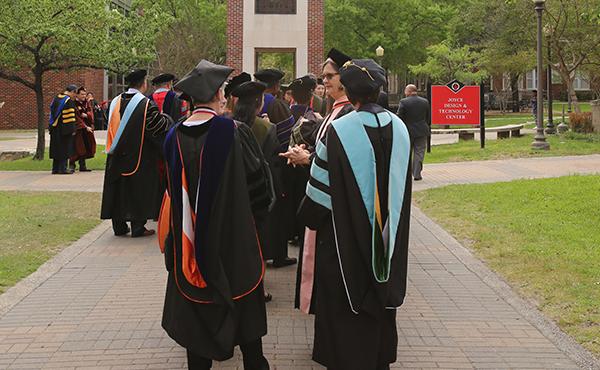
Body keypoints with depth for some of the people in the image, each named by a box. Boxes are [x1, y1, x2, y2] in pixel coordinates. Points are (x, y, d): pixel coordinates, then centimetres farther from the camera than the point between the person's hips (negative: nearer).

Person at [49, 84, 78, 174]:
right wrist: (72, 129, -14)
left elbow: (52, 113, 17)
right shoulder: (69, 101, -13)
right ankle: (62, 168, -1)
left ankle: (55, 168, 15)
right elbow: (70, 116, -17)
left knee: (57, 149, 12)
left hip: (55, 129, 8)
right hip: (65, 129, -8)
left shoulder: (56, 99, 13)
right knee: (64, 149, -1)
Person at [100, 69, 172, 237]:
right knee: (138, 189, 3)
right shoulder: (147, 105, -16)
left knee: (119, 188, 12)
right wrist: (166, 118, 7)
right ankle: (138, 227, 5)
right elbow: (160, 127, -13)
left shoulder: (116, 102, 3)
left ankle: (119, 226, 16)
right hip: (140, 156, -5)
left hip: (117, 155, 5)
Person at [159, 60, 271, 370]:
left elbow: (174, 187, 7)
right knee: (242, 303, 13)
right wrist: (254, 211, 9)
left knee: (196, 304, 14)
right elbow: (256, 179, -8)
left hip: (188, 237, 3)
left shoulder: (175, 136, -5)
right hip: (233, 233, -3)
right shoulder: (233, 132, -16)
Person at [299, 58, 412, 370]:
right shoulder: (399, 128, -3)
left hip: (347, 237, -5)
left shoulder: (338, 131, -20)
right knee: (381, 298, 20)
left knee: (347, 305, 9)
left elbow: (320, 189, -13)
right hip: (389, 238, 5)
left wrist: (309, 217, 5)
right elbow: (403, 184, 7)